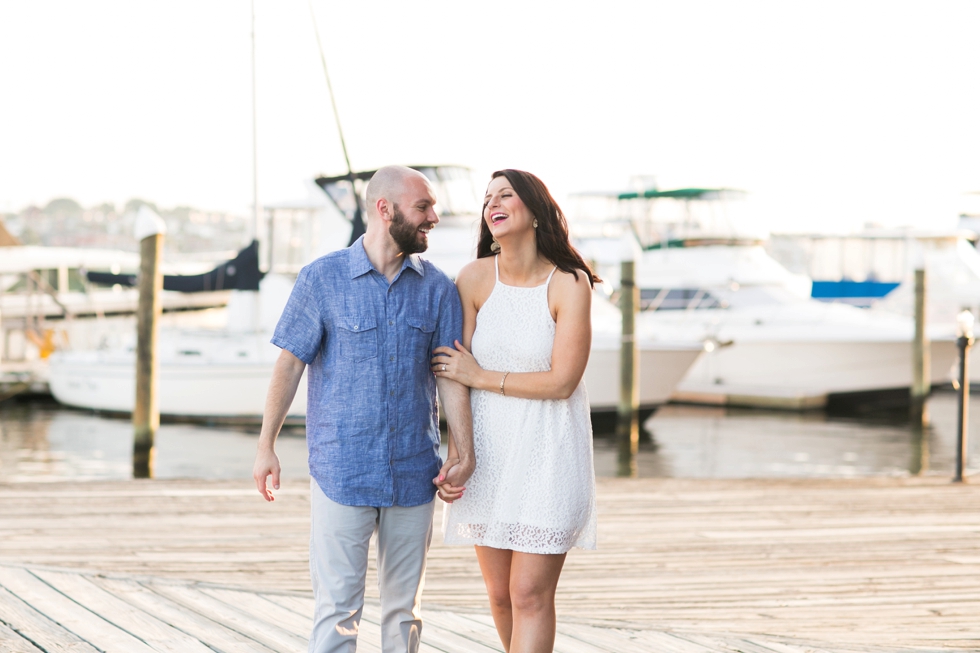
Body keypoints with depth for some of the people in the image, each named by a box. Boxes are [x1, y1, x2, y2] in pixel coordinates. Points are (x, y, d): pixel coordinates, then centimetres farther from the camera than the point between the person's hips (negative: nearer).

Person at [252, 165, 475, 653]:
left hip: (414, 474, 3)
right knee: (338, 607, -3)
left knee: (404, 607, 11)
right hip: (340, 471, -3)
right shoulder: (322, 279, -3)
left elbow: (451, 375, 4)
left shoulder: (437, 289, 5)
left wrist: (465, 451, -7)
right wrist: (266, 445, -4)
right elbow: (291, 363, -1)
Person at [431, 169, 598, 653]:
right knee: (500, 595, 10)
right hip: (487, 450, 4)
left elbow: (561, 381, -14)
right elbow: (457, 373, -1)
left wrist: (481, 376, -8)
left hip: (547, 453, -3)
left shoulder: (570, 285, -11)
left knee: (530, 595, -6)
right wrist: (456, 458, -6)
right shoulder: (475, 278, -2)